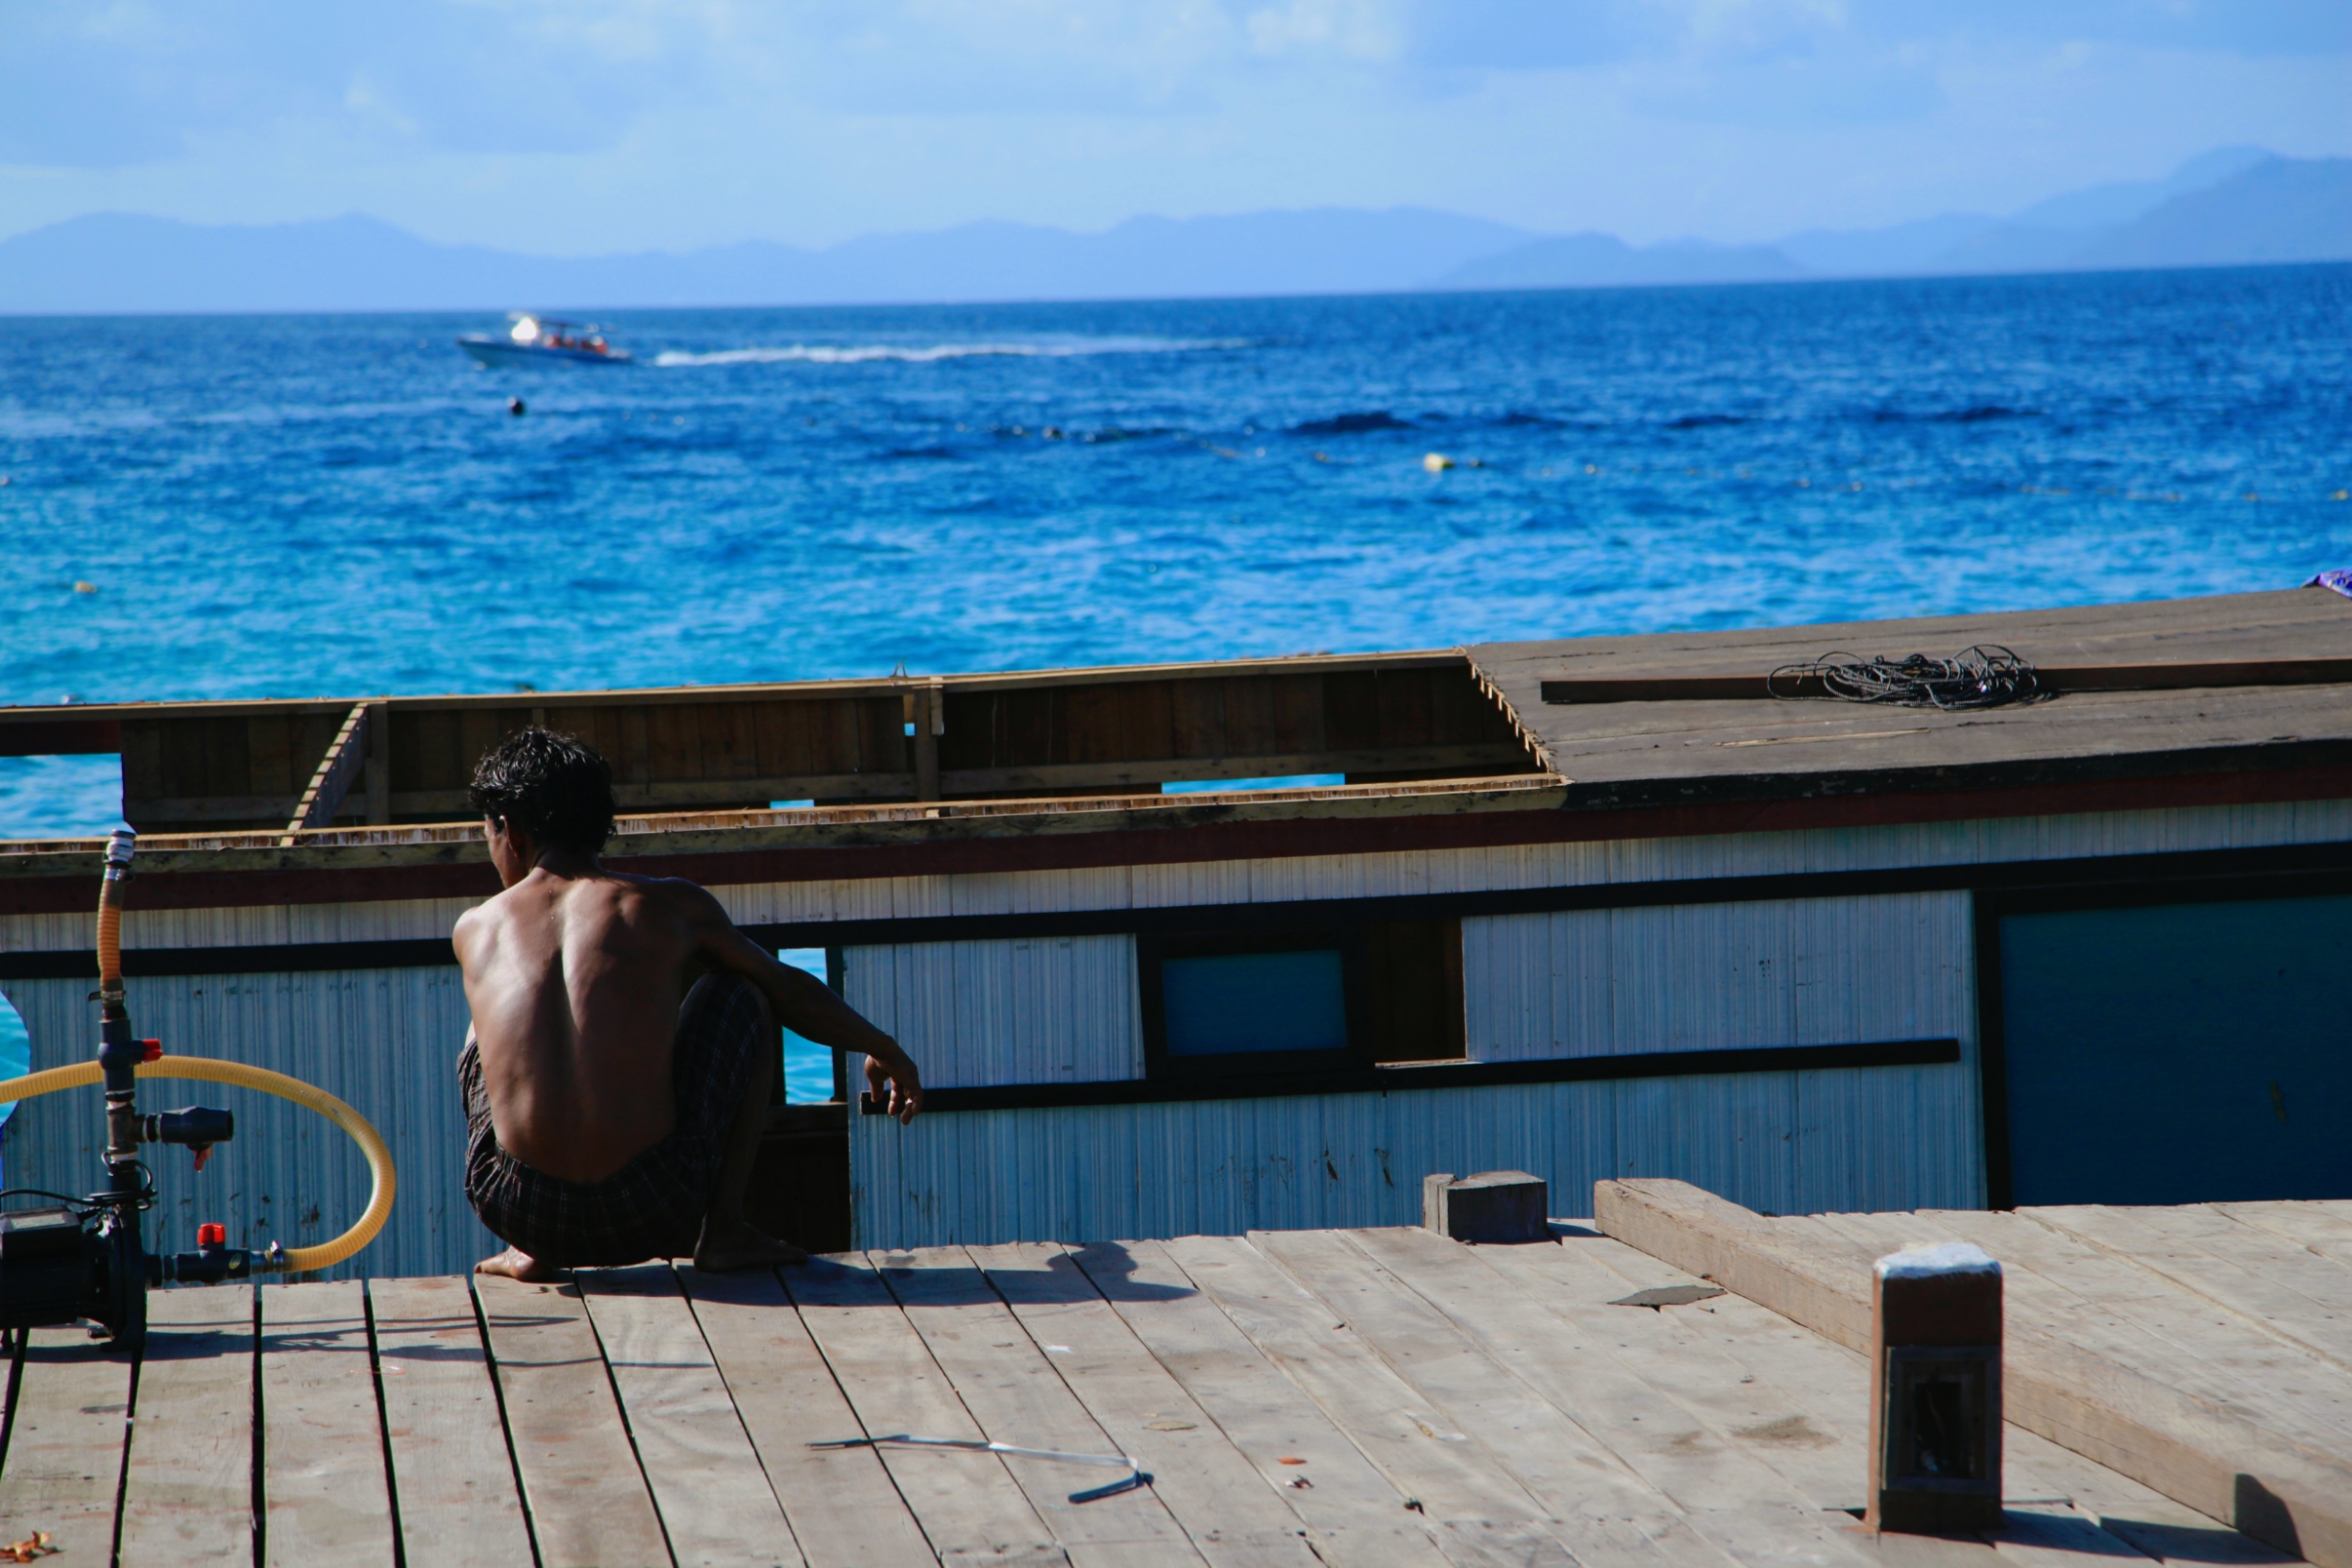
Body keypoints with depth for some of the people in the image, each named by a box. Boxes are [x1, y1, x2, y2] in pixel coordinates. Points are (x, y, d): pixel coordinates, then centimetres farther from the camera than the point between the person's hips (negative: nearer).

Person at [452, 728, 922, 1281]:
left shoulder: (475, 929, 9)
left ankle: (529, 1253, 19)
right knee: (744, 992, 22)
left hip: (517, 1210, 2)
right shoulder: (668, 906, 6)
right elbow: (791, 988, 21)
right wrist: (882, 1048, 40)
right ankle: (723, 1227, 12)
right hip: (653, 1216, -1)